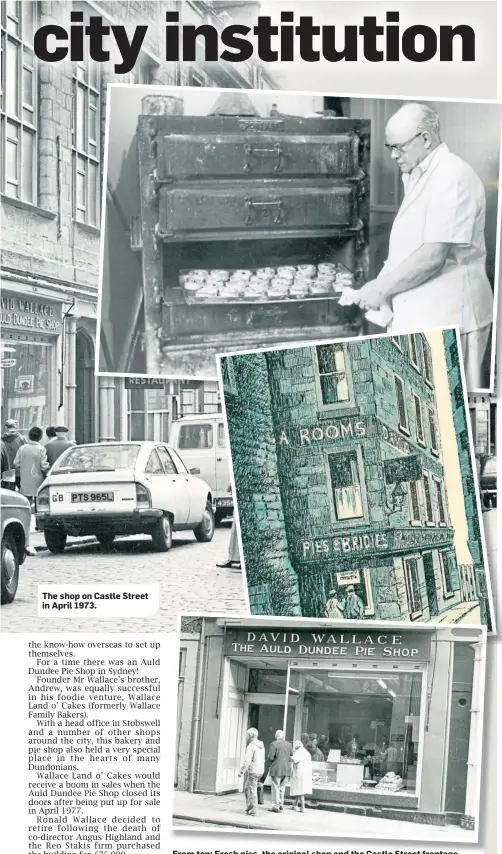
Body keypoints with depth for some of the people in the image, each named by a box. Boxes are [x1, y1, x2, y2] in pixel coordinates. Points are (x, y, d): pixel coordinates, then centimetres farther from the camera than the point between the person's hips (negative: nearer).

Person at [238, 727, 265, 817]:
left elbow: (247, 761, -21)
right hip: (260, 771, 8)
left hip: (252, 770, -8)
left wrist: (241, 771, -14)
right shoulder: (261, 745, 10)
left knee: (252, 790, -1)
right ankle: (249, 806, 21)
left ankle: (252, 810, 1)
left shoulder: (251, 746, -16)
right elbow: (263, 760, 17)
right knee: (247, 788, 20)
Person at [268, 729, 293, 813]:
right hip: (286, 770, 5)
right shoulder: (289, 745, 5)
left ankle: (275, 805, 0)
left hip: (276, 769, -5)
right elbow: (292, 757, 8)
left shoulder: (274, 744, -11)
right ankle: (281, 804, 22)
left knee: (276, 788, 0)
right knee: (282, 787, 17)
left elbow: (271, 757, -16)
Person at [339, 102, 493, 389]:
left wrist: (382, 288, -15)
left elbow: (434, 256, -21)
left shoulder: (453, 177, -14)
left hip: (447, 318, -9)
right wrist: (379, 285, 9)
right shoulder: (418, 177, 18)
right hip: (417, 315, 9)